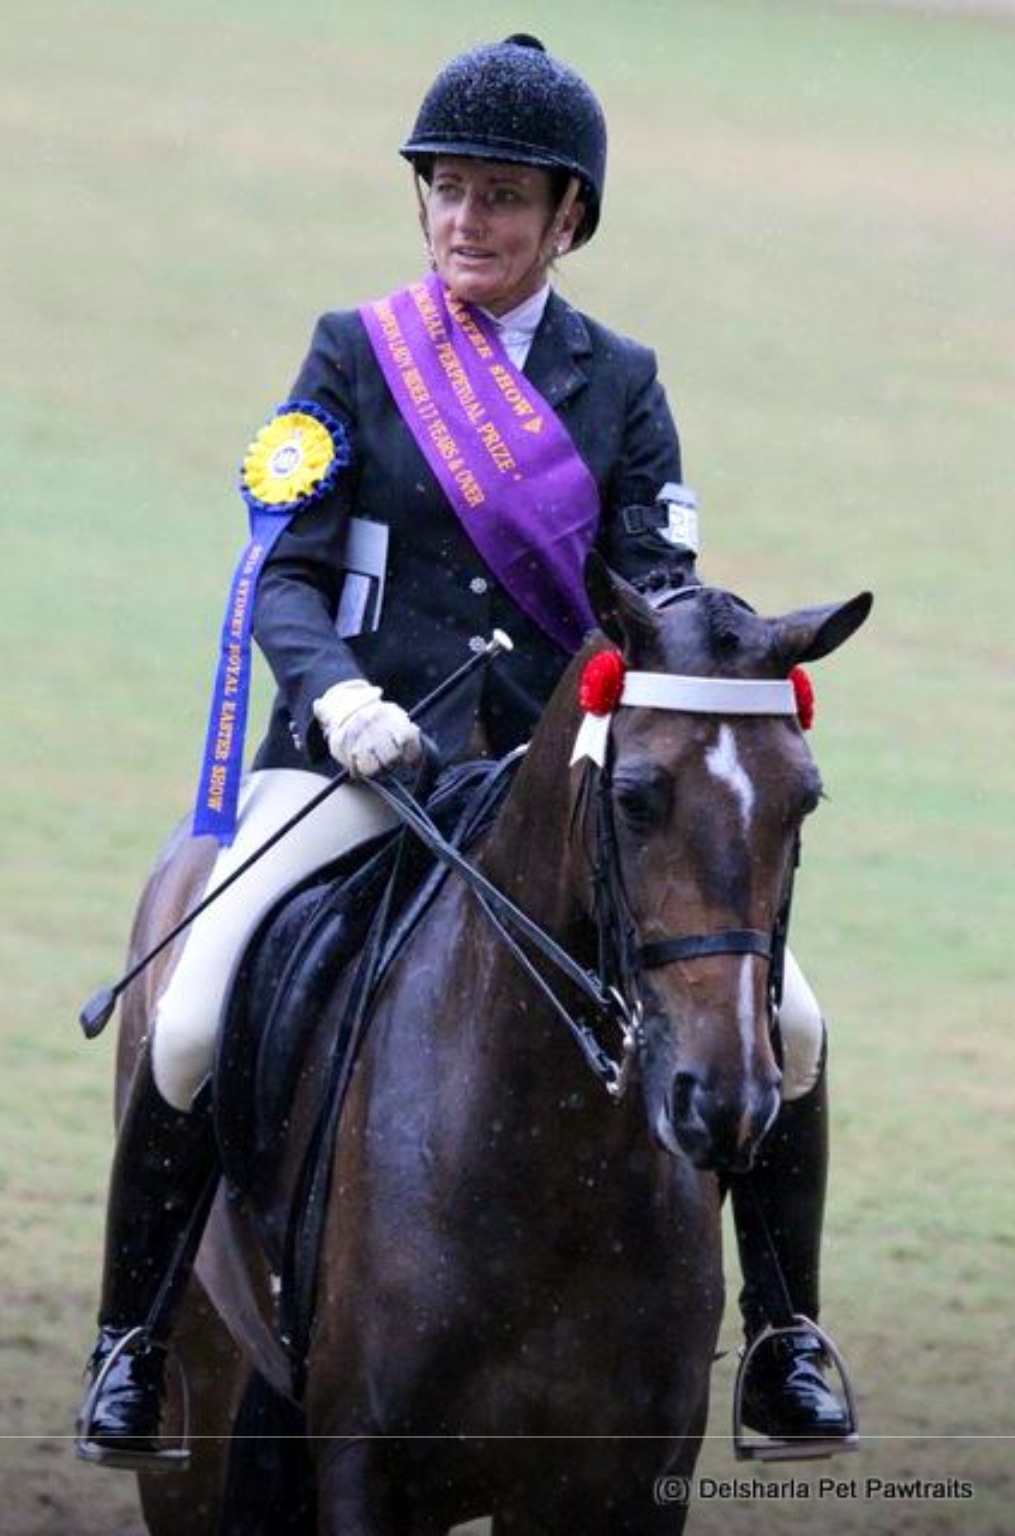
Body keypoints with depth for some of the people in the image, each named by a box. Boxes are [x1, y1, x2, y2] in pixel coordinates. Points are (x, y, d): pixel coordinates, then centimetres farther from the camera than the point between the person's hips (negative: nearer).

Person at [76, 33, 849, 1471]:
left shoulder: (621, 382, 9)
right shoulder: (354, 355, 4)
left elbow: (654, 589, 3)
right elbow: (286, 571, -3)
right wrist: (336, 692, -24)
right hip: (358, 758, -2)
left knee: (786, 1021, -10)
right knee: (191, 1028, -22)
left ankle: (783, 1338, 8)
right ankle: (132, 1342, -4)